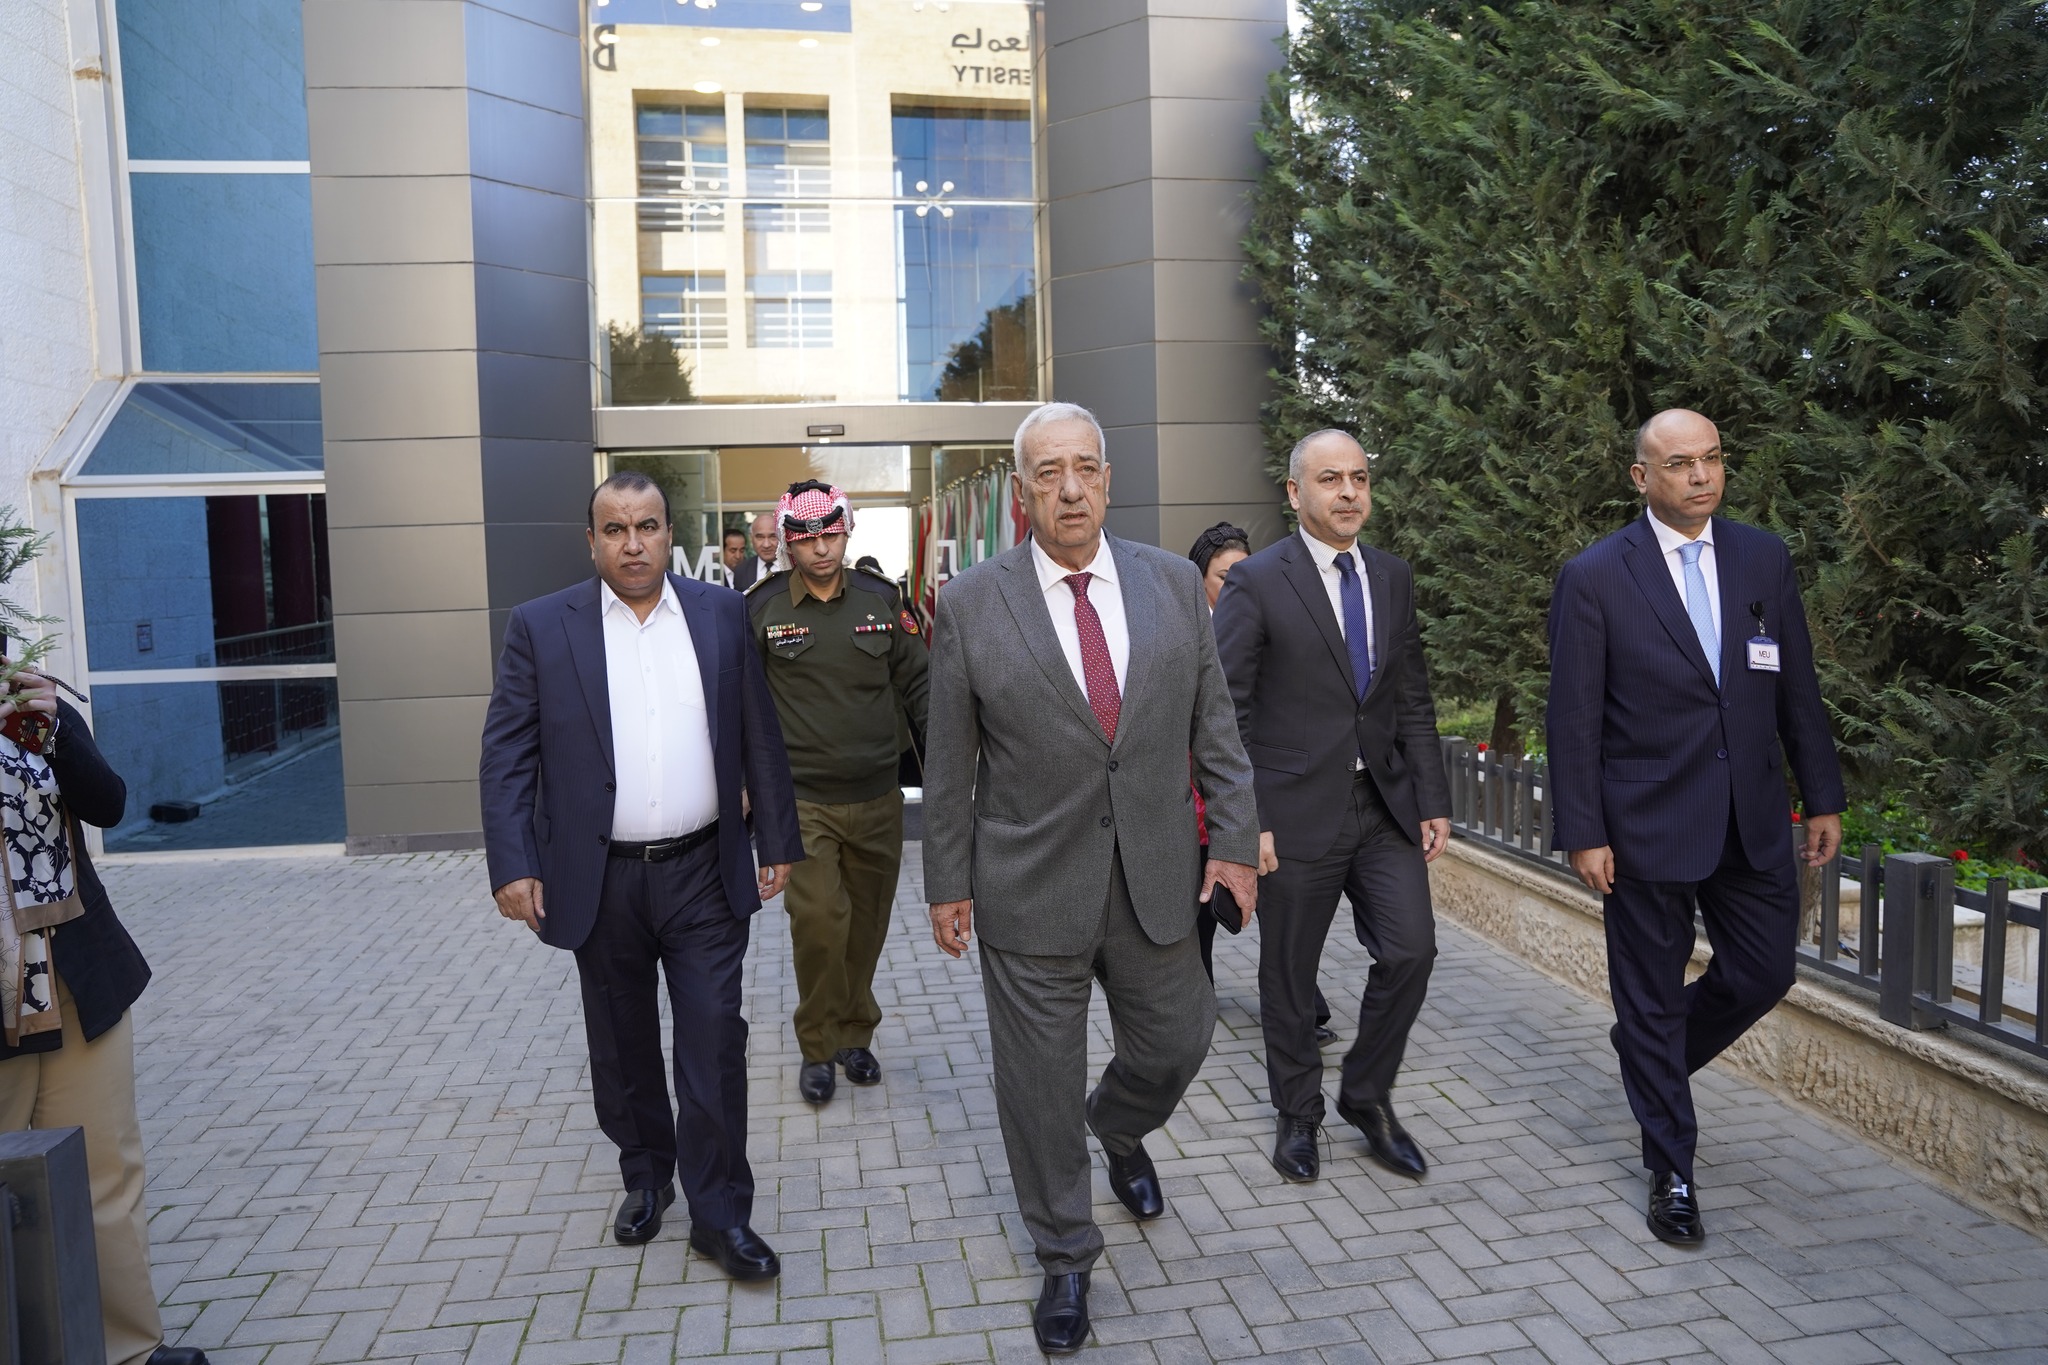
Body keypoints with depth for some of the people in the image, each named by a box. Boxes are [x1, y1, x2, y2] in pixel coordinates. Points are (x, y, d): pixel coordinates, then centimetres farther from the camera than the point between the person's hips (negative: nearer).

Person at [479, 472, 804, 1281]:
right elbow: (507, 754, -4)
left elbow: (759, 737, 4)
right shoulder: (541, 627, -2)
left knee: (714, 1046, 2)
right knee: (623, 1049, 16)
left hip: (704, 876, 0)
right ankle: (645, 1176, 38)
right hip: (601, 883, 0)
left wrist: (777, 841, 4)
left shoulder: (721, 614, 2)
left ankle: (720, 1214, 15)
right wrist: (512, 864, -12)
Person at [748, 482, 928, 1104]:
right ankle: (818, 1046, 12)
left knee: (866, 924, 11)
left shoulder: (880, 599, 4)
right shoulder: (761, 608, -3)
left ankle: (854, 1034, 32)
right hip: (800, 801, -3)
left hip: (877, 799, 3)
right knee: (819, 921, -11)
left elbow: (916, 685, 9)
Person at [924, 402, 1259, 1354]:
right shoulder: (971, 605, -6)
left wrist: (1233, 841, 1)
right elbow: (950, 763, -1)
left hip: (1156, 879, 3)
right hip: (1030, 888, -2)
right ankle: (1065, 1257, 31)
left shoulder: (1173, 583, 1)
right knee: (1039, 1086, 8)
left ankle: (1118, 1130, 51)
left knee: (1176, 1042, 16)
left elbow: (1212, 724, 5)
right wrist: (948, 882, 1)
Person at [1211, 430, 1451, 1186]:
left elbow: (1413, 701, 11)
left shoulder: (1393, 577, 8)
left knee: (1411, 950, -2)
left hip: (1385, 805, 5)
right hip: (1296, 812, -4)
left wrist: (1433, 801, 5)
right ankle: (1297, 1115, 31)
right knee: (1289, 975, 9)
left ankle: (1367, 1095, 23)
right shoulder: (1256, 583, -9)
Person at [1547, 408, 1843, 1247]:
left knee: (1764, 973, 12)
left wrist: (1823, 797, 8)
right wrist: (1583, 834, -11)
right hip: (1647, 827, -4)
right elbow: (1574, 719, -9)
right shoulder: (1595, 578, -9)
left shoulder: (1763, 559, 4)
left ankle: (1653, 1061, 41)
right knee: (1651, 997, 7)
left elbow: (1796, 689, 9)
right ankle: (1671, 1171, 24)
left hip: (1751, 820, 5)